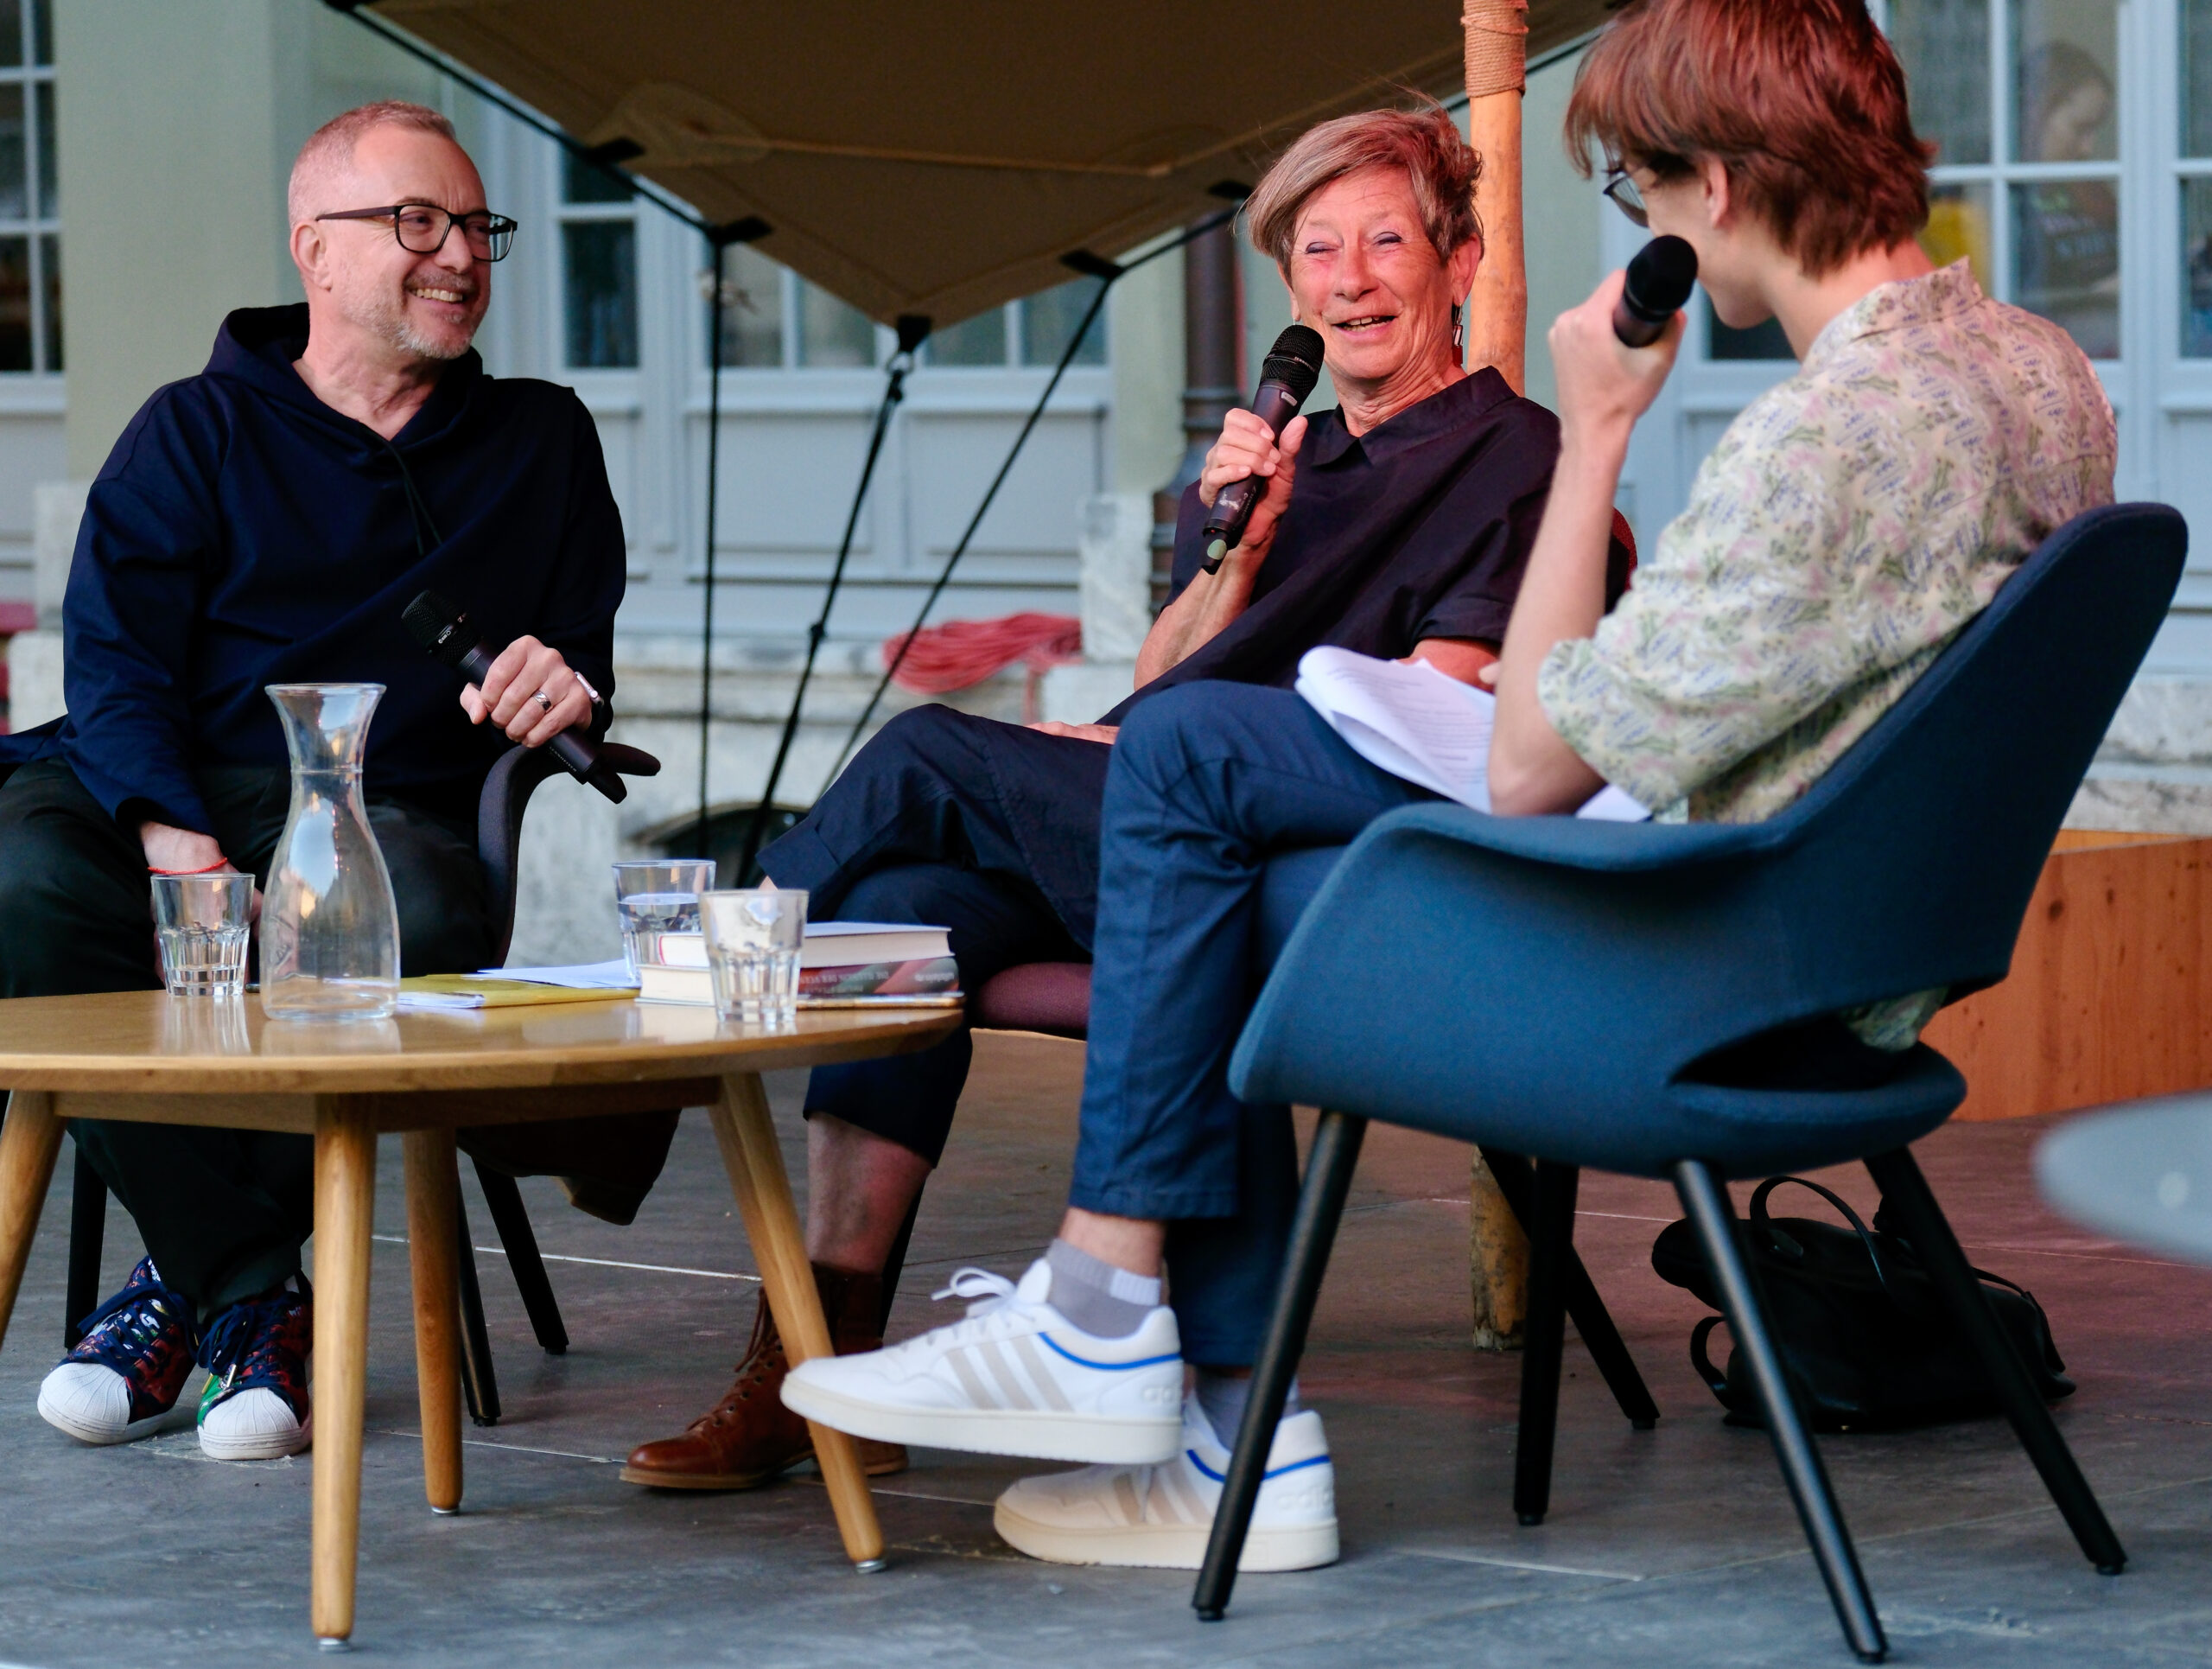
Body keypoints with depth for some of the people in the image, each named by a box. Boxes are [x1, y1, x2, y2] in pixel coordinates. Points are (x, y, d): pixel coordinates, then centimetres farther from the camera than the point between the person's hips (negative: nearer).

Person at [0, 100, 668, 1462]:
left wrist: (565, 686, -8)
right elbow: (116, 663, 1)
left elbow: (583, 659, 20)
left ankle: (192, 1278, -21)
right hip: (177, 793, -1)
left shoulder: (543, 444, 23)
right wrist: (173, 837, -20)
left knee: (421, 910, -38)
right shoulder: (198, 433, 14)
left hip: (396, 808, 1)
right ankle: (252, 1299, -28)